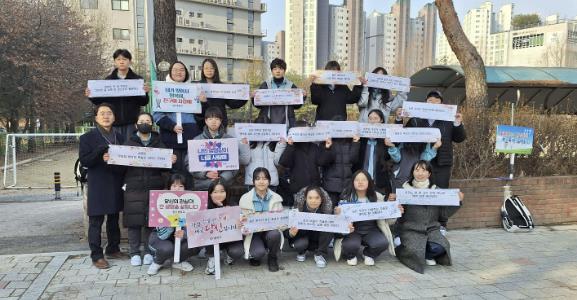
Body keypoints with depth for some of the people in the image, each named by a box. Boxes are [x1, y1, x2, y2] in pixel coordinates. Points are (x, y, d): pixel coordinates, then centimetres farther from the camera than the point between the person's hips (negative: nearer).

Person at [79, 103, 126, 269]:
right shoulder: (88, 137, -1)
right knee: (96, 221, -2)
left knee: (114, 219, 14)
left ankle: (113, 249, 27)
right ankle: (96, 255, 4)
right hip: (98, 186, -5)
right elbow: (84, 161, -9)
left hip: (116, 185, 5)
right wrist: (99, 153, -22)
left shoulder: (120, 137, 12)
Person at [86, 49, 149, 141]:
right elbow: (99, 101, 11)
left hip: (131, 122, -1)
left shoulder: (137, 79, 4)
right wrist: (91, 96, -7)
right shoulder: (108, 79, 9)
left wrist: (145, 93, -17)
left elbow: (143, 103, 1)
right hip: (114, 122, 1)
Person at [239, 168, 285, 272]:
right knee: (259, 252, -31)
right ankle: (254, 256, 11)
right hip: (253, 233, -2)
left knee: (275, 234, -34)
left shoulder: (276, 198, 1)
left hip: (271, 231, 2)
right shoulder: (245, 198, -4)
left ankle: (273, 259, -1)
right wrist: (242, 221, -26)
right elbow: (241, 220, -1)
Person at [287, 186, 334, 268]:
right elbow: (287, 230, -19)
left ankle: (320, 254, -9)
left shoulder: (326, 208, -21)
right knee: (300, 244, -33)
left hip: (318, 239, 1)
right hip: (302, 235, -1)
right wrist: (290, 233, -43)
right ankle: (301, 252, 6)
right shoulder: (298, 208, -23)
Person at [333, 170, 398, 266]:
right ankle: (351, 256, 8)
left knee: (382, 243, -27)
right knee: (350, 245, -33)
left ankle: (368, 255, 10)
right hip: (353, 230, -2)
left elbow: (389, 220, 5)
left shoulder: (377, 197, 0)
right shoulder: (347, 197, -5)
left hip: (371, 230, 2)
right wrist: (337, 213, -32)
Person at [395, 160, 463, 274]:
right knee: (415, 250, -27)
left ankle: (427, 255, 11)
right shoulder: (405, 189, -1)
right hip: (410, 229, -2)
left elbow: (444, 213, 8)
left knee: (438, 248, -26)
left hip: (431, 229, 3)